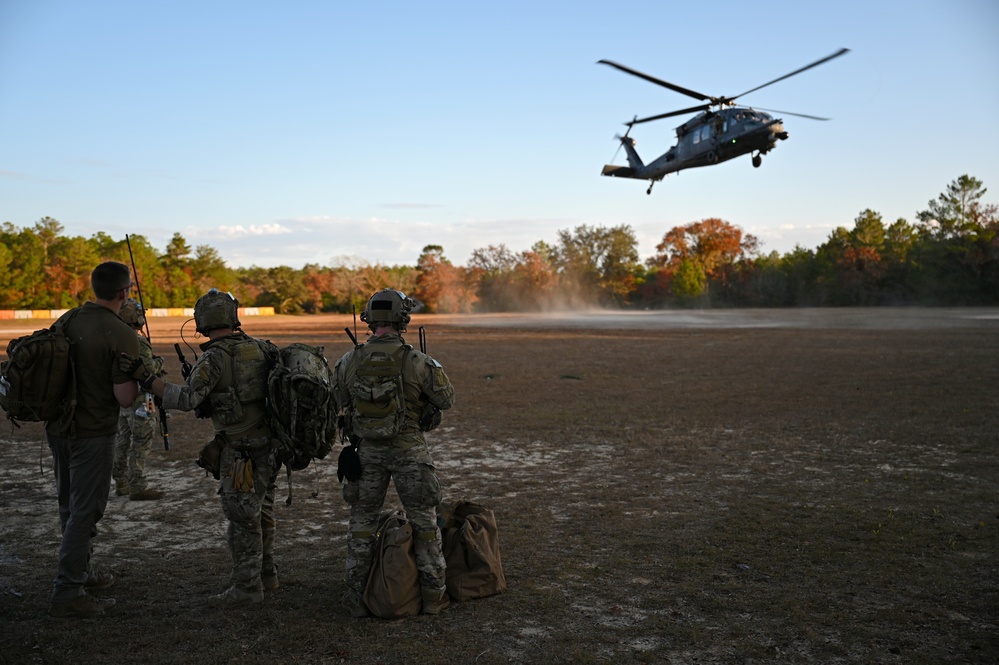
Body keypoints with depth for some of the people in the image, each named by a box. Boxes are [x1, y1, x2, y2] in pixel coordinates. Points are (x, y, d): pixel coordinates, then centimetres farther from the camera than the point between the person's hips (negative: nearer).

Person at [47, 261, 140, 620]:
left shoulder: (67, 319, 2)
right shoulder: (122, 336, -19)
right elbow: (125, 398, -20)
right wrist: (139, 380, -1)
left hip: (58, 426, 8)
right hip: (93, 433, -8)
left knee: (71, 506, 20)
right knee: (84, 512, 1)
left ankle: (80, 572, 37)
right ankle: (67, 596, 5)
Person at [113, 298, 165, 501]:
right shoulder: (138, 342, -19)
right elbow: (148, 368, -27)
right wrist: (159, 362, -7)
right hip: (139, 399, -9)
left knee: (123, 441, 14)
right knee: (140, 444, -5)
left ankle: (121, 483, 22)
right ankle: (138, 487, -3)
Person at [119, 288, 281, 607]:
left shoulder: (214, 357, -15)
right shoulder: (258, 348, 7)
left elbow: (187, 399, -24)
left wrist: (144, 376, -25)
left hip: (241, 451, -8)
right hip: (268, 445, 8)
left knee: (242, 517, 1)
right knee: (260, 511, 19)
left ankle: (247, 586, 9)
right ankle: (265, 574, 31)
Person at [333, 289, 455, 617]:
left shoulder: (348, 362, -6)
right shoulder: (417, 361, -14)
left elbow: (341, 404, 10)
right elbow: (447, 399, -2)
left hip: (367, 450, 2)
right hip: (409, 449, -2)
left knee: (362, 520, 16)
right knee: (424, 520, 11)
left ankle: (356, 596, 19)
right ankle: (433, 593, 15)